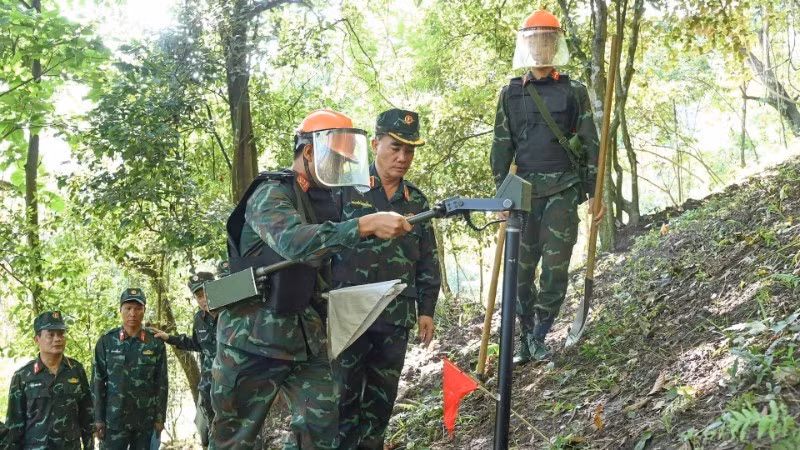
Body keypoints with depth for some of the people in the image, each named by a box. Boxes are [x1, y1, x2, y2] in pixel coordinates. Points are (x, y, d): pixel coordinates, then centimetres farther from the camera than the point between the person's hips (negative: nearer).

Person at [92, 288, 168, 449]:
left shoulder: (156, 343, 1)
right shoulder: (106, 341, -1)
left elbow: (162, 383, 4)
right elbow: (98, 382, 0)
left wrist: (160, 418, 1)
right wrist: (98, 419, -3)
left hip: (146, 420, 1)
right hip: (114, 419, -1)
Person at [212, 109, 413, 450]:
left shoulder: (325, 201, 13)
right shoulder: (271, 193, -11)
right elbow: (293, 241, -32)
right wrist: (366, 225, -39)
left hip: (307, 340, 7)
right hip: (254, 338, -7)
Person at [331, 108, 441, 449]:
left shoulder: (417, 201, 12)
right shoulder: (345, 187, -2)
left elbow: (428, 260, 16)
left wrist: (426, 310, 10)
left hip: (396, 319, 4)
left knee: (381, 399, 11)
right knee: (343, 397, -2)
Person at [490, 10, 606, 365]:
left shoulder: (574, 91, 5)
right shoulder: (511, 94, 9)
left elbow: (590, 144, 5)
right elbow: (501, 147, 9)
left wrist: (595, 194, 0)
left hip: (564, 189, -2)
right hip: (525, 189, 2)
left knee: (556, 266, -7)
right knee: (522, 268, 3)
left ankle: (540, 335, 6)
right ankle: (525, 341, 15)